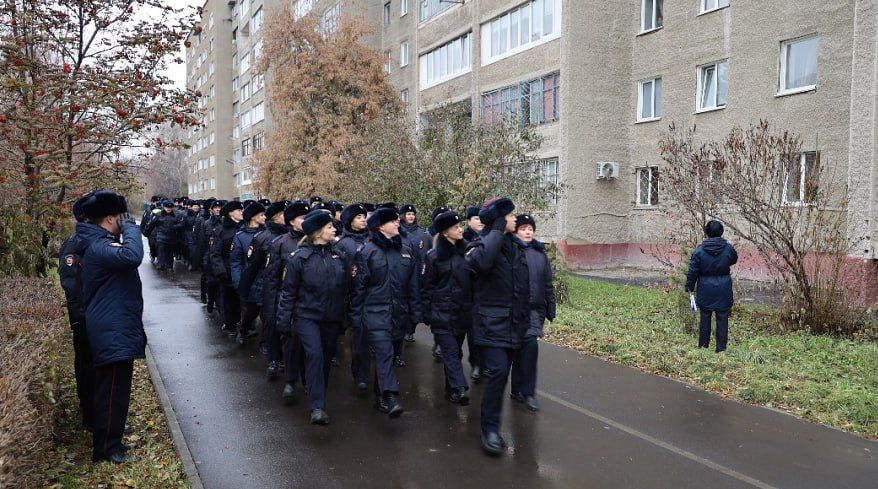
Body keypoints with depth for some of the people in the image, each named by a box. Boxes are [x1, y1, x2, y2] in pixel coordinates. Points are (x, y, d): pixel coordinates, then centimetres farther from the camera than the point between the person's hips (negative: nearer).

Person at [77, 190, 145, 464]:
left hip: (116, 328, 11)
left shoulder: (101, 243, 14)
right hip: (113, 331, -11)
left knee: (114, 386, 24)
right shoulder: (99, 247, -21)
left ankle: (111, 429, 40)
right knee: (112, 389, -3)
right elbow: (132, 255, -38)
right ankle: (107, 447, 7)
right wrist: (131, 229, -25)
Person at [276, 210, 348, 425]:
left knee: (326, 357, 12)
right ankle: (318, 407, -14)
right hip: (307, 316, -5)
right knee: (315, 354, -17)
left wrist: (345, 315, 12)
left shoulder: (338, 255, 3)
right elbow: (288, 290, -5)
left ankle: (319, 395, 33)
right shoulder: (299, 257, -10)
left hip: (332, 318, 5)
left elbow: (345, 288, 11)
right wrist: (283, 320, -6)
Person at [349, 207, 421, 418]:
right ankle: (391, 399, -26)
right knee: (384, 353, -19)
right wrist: (356, 316, -4)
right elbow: (358, 286, -4)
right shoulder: (367, 252, -5)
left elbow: (413, 286, 11)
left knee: (389, 356, 13)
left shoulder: (406, 251, 9)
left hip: (399, 313, 5)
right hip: (376, 312, -5)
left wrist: (416, 313, 9)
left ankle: (380, 396, 28)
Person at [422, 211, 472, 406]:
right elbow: (427, 286, -2)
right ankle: (459, 389, -17)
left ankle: (452, 389, 21)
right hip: (442, 313, -4)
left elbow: (474, 280, 12)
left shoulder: (466, 251, 7)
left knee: (455, 351, 11)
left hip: (463, 312, 4)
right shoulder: (434, 256, -5)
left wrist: (474, 308, 9)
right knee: (450, 351, -10)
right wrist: (426, 313, -5)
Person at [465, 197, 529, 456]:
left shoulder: (517, 246, 13)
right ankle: (490, 427, -7)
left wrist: (525, 317, 20)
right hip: (491, 322, -7)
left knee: (502, 372, 12)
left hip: (514, 324, 7)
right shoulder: (481, 244, -8)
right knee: (498, 371, -17)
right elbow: (481, 261, -35)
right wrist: (497, 231, -23)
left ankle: (492, 419, 28)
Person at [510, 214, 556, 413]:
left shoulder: (540, 253, 11)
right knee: (530, 344, -13)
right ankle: (527, 392, -2)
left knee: (522, 349, 10)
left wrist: (551, 308, 14)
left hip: (537, 308, 5)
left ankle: (517, 389, 22)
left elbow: (548, 283, 15)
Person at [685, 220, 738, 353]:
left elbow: (693, 271, -7)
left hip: (705, 290, 0)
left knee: (705, 318, 11)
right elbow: (734, 260, 16)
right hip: (723, 291, 0)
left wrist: (690, 287, 1)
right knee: (722, 319, 7)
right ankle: (721, 348, 10)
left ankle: (703, 346, 19)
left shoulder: (700, 250, -11)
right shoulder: (728, 248, -7)